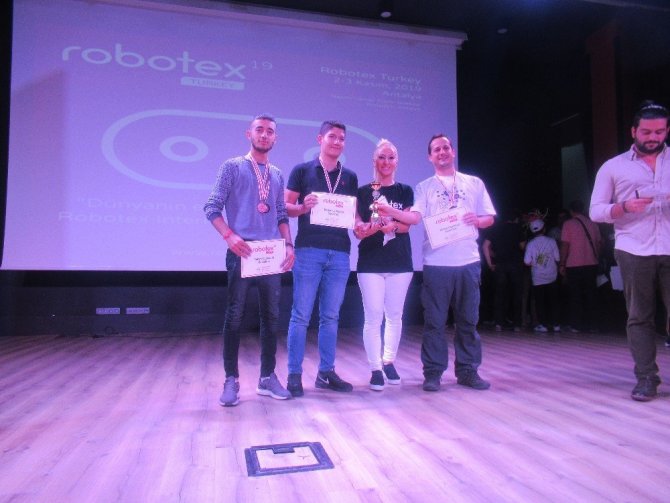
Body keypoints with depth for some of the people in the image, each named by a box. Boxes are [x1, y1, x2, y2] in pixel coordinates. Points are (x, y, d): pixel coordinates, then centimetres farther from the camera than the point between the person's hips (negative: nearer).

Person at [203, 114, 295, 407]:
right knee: (235, 316, -1)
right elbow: (212, 207, -3)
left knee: (271, 317, 7)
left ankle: (267, 377, 18)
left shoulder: (277, 175, 17)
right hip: (242, 252, -5)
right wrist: (229, 236, -17)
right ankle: (231, 380, 9)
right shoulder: (233, 167, 3)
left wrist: (288, 244, 3)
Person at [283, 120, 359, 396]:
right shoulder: (302, 171, 5)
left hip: (340, 252, 4)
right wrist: (304, 207, -18)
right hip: (308, 250, -4)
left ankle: (326, 372, 18)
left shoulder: (350, 177, 16)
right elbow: (286, 207, 1)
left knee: (330, 316, 9)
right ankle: (294, 374, 8)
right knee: (301, 315, -1)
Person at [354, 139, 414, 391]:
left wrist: (390, 224, -26)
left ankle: (389, 362, 25)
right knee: (373, 317, -4)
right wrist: (381, 225, -23)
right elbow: (358, 230, -2)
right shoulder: (363, 192, 4)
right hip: (370, 263, -2)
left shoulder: (405, 191, 8)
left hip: (400, 262, 2)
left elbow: (406, 226, -3)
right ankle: (375, 369, 7)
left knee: (394, 316, 9)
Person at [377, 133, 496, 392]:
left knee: (468, 319, 8)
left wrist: (477, 220, -8)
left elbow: (489, 218, 14)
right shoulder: (424, 187, 9)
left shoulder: (474, 183, 14)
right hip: (436, 263, -2)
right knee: (434, 320, 0)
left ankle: (467, 370, 20)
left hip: (468, 261, 2)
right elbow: (415, 216, -8)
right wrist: (391, 211, -25)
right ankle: (433, 372, 10)